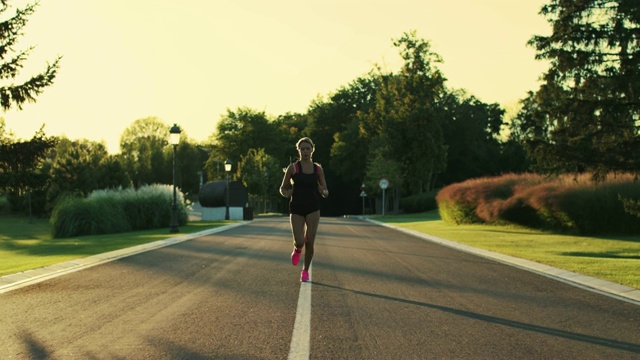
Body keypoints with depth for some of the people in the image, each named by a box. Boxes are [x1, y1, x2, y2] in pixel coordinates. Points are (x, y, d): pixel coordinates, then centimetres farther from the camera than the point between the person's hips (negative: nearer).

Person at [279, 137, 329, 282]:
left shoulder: (318, 169, 4)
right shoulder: (293, 168, -1)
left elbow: (326, 192, 10)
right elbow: (282, 188, 5)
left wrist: (323, 192, -14)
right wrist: (286, 193, -18)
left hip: (313, 209, 1)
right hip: (296, 209, -1)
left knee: (309, 242, -3)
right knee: (299, 242, -11)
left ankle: (305, 271, 17)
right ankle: (297, 250, 27)